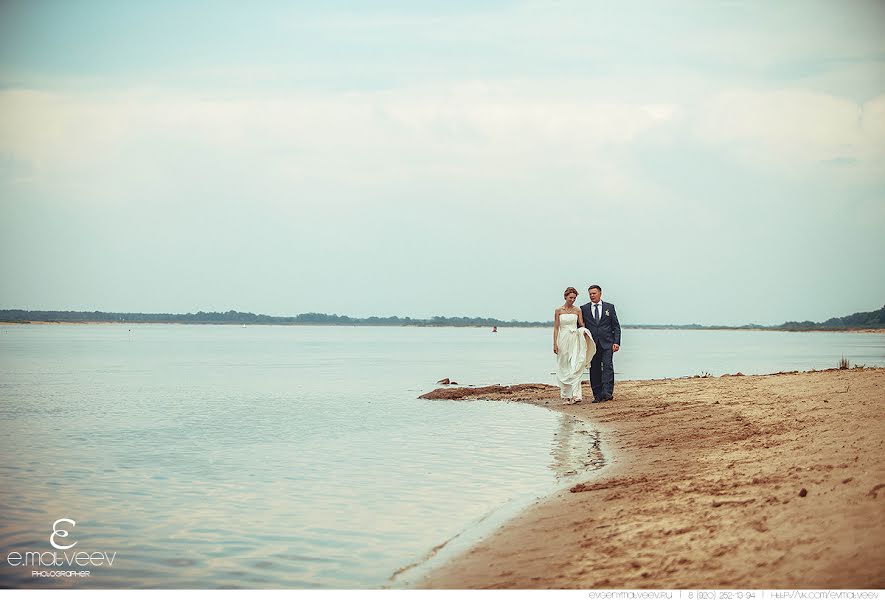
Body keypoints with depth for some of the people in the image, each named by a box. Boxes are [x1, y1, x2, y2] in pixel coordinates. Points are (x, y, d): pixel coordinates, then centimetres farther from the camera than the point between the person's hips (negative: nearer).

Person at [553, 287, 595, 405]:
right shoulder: (558, 311, 3)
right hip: (563, 340, 0)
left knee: (575, 368, -12)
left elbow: (582, 324, 6)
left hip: (575, 340, 0)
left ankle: (575, 395, -20)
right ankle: (566, 394, 14)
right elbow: (556, 328, 2)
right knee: (564, 368, 4)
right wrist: (555, 344, -4)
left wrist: (584, 331, -17)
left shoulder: (577, 310, 6)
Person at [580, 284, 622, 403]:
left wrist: (616, 342, -3)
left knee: (607, 367, -14)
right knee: (594, 370, 1)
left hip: (607, 343, -1)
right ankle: (597, 395, 5)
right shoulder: (584, 309, 8)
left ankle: (607, 392, -20)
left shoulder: (609, 307, 8)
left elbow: (616, 326, 7)